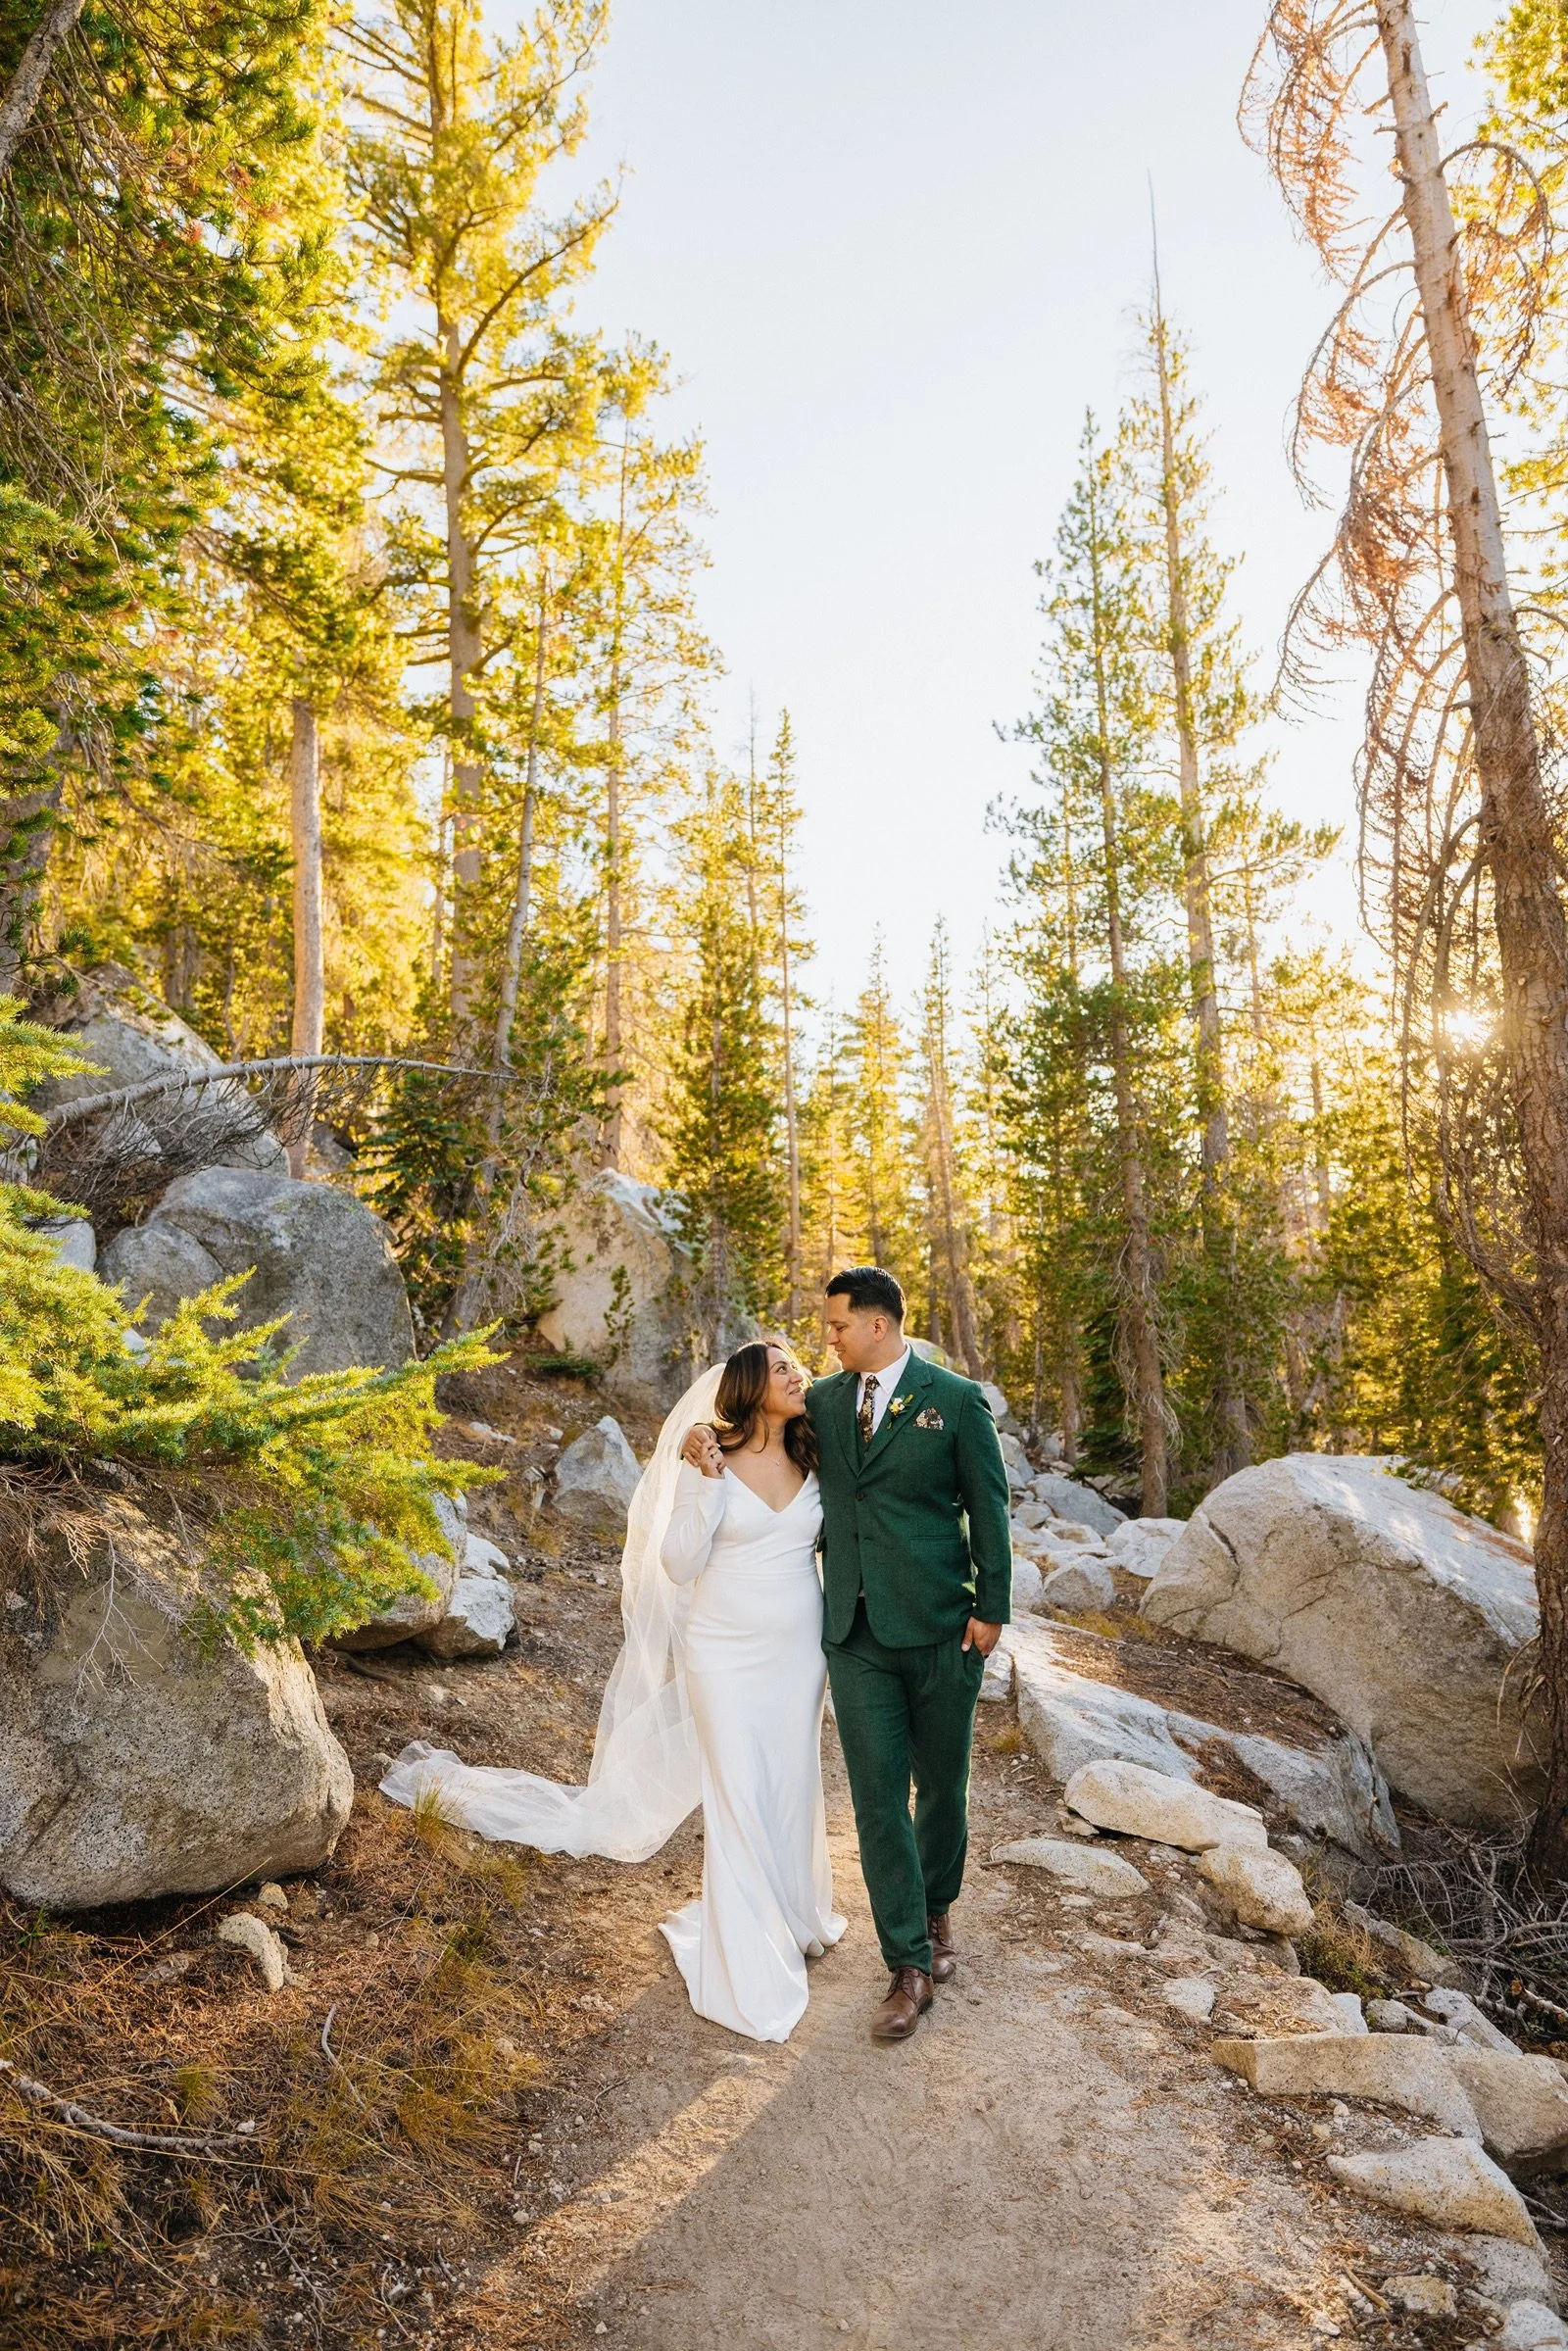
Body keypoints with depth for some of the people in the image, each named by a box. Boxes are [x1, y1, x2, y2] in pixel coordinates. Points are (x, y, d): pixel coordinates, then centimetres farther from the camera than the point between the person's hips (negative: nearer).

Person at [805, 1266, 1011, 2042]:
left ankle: (937, 1912, 40)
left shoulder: (956, 1400, -6)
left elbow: (988, 1506, -3)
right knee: (876, 1796, 2)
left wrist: (992, 1607, -6)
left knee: (941, 1786, 14)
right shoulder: (823, 1400, 5)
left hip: (938, 1627, -2)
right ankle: (910, 1966, 15)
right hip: (854, 1631, 2)